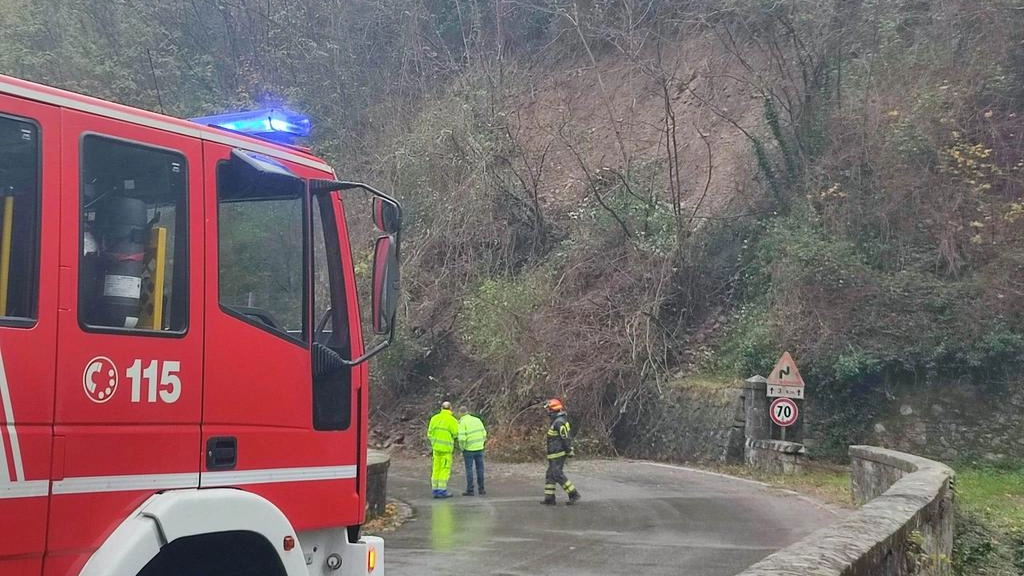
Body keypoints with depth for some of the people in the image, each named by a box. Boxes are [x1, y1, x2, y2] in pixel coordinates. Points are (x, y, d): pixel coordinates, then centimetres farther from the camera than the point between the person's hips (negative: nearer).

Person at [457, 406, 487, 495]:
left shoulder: (462, 423, -11)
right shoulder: (477, 420, 7)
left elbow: (462, 438, -19)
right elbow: (484, 434, 8)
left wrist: (462, 449, -5)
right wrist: (481, 444, 15)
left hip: (468, 449, -4)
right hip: (479, 449, 4)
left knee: (469, 469, 2)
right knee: (480, 469, 10)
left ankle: (470, 490, 3)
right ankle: (481, 489, 13)